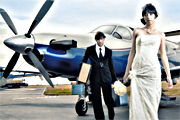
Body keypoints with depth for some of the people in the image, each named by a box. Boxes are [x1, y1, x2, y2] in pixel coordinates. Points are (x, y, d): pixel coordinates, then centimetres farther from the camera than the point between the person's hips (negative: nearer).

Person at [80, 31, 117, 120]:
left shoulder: (108, 51, 9)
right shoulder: (90, 50, 5)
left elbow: (111, 66, 15)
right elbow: (83, 62, 10)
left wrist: (115, 79, 14)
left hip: (106, 78, 1)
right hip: (94, 78, -1)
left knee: (108, 99, 2)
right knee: (96, 101, 3)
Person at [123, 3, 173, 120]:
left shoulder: (160, 34, 10)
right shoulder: (137, 32, 9)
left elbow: (163, 56, 10)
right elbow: (132, 52, 11)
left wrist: (169, 76, 7)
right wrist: (127, 72, 10)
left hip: (153, 71, 0)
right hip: (138, 72, 0)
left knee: (151, 104, 2)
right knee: (137, 104, -1)